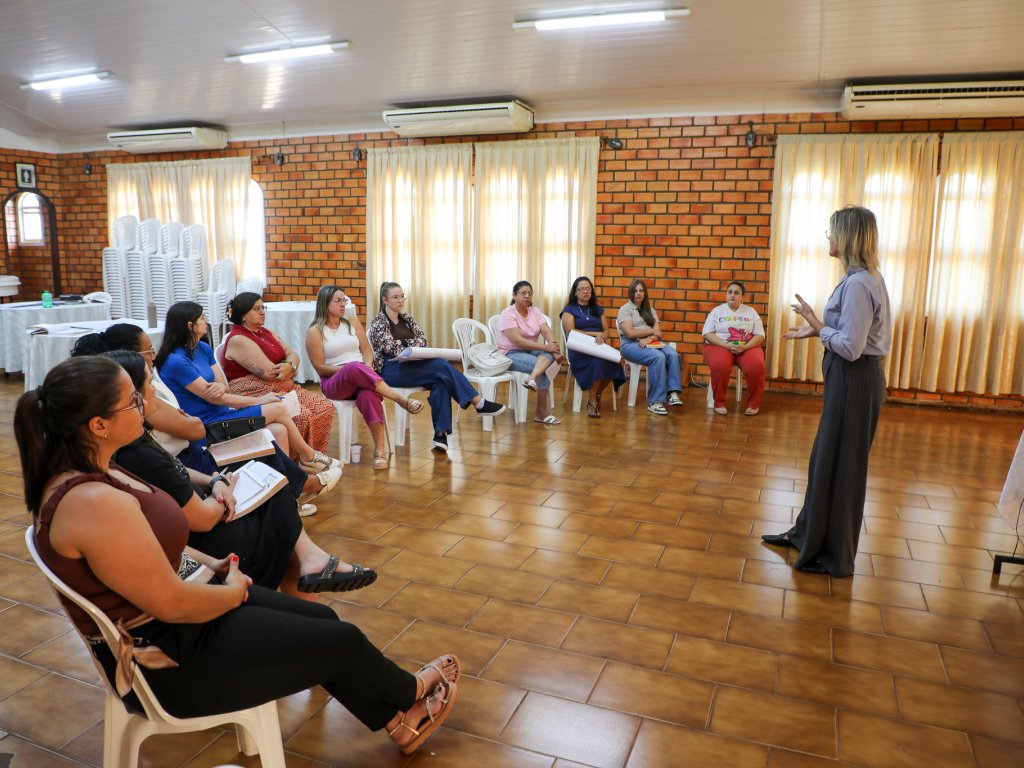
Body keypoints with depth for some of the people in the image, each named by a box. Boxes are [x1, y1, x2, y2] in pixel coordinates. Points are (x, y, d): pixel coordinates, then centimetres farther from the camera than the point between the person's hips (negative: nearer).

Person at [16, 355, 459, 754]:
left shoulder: (78, 472, -2)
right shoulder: (95, 504, -33)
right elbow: (174, 605, -27)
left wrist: (209, 563, 4)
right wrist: (236, 591, -9)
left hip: (157, 623, 9)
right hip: (168, 659, -9)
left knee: (322, 619, 14)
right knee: (342, 641, 3)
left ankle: (397, 721, 32)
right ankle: (410, 691, 35)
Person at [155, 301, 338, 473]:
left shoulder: (203, 348, 9)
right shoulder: (176, 361, -17)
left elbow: (222, 386, 8)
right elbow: (214, 398, -17)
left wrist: (220, 387, -19)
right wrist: (259, 400, -11)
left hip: (218, 414, 8)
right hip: (205, 425, -8)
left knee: (279, 431, -15)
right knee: (278, 409, -11)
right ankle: (309, 457, 8)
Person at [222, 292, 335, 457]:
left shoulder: (265, 332, 17)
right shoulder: (237, 340, -11)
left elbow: (292, 354, 12)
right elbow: (270, 372, -19)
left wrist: (289, 366, -12)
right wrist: (291, 369, 1)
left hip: (283, 388, 9)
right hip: (255, 394, -9)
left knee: (325, 408, -9)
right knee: (302, 416, -30)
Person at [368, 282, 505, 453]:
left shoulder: (406, 318, 20)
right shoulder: (379, 321, 1)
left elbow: (422, 340, 7)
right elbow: (389, 347, -13)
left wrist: (401, 344, -9)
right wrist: (412, 347, -8)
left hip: (409, 366, 6)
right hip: (390, 370, -6)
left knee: (440, 380, -28)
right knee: (441, 365, -26)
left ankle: (440, 433, -31)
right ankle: (479, 403, -24)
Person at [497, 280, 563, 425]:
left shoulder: (535, 311, 6)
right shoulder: (508, 314, -13)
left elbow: (547, 332, -6)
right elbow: (518, 340, -25)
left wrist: (555, 349, -27)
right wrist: (546, 347, -30)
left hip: (531, 351, 6)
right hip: (511, 354, -6)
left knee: (550, 354, -26)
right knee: (539, 366, -28)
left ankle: (532, 379, -47)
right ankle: (542, 412, -21)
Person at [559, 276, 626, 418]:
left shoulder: (598, 309, 21)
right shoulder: (569, 309, 8)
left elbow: (607, 331, 15)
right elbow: (571, 332, -5)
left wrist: (602, 337, -9)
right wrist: (595, 334, -8)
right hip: (578, 350, -4)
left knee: (613, 363, -30)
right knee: (597, 361, -37)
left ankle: (597, 395, -6)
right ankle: (592, 402, -21)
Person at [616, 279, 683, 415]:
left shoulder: (649, 309, 21)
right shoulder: (625, 309, 4)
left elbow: (658, 332, 8)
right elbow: (630, 333, -11)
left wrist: (649, 339, -15)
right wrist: (652, 331, -2)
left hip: (651, 342, 5)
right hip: (631, 344, -5)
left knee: (673, 354, -26)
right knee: (658, 357, -34)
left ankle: (673, 393, -33)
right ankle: (654, 402, -34)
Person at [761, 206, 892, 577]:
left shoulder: (857, 284, -22)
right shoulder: (866, 278, 10)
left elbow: (851, 347, -25)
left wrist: (816, 324, -12)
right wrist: (815, 331, 9)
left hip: (854, 380, -10)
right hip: (852, 378, 10)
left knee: (839, 464, 3)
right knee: (826, 458, 19)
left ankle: (834, 555, 18)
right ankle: (808, 532, 35)